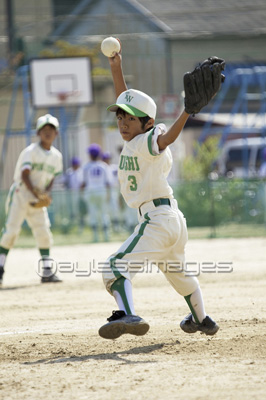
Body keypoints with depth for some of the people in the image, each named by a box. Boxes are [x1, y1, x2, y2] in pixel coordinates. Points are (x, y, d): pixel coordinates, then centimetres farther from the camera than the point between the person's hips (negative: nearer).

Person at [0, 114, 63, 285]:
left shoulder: (56, 155, 7)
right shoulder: (30, 151, -12)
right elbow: (24, 175, -21)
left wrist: (46, 194, -5)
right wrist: (35, 193, -33)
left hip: (38, 199, 5)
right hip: (20, 194, -5)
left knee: (44, 233, 0)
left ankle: (47, 271, 4)